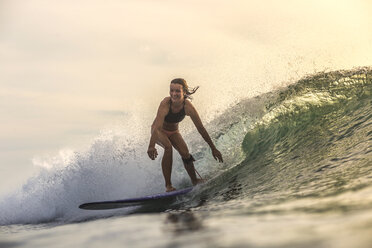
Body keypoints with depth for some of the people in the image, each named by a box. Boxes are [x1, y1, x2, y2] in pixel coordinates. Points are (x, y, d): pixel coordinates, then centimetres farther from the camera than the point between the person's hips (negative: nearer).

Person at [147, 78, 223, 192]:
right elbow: (157, 126, -46)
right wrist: (151, 146, -61)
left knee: (185, 153, -17)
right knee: (168, 147, -31)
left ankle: (194, 181, 6)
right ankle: (168, 185, -25)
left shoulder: (188, 107, -26)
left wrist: (213, 148, -14)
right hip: (159, 131, -3)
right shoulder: (165, 103, -36)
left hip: (173, 132, 3)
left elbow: (201, 129, -18)